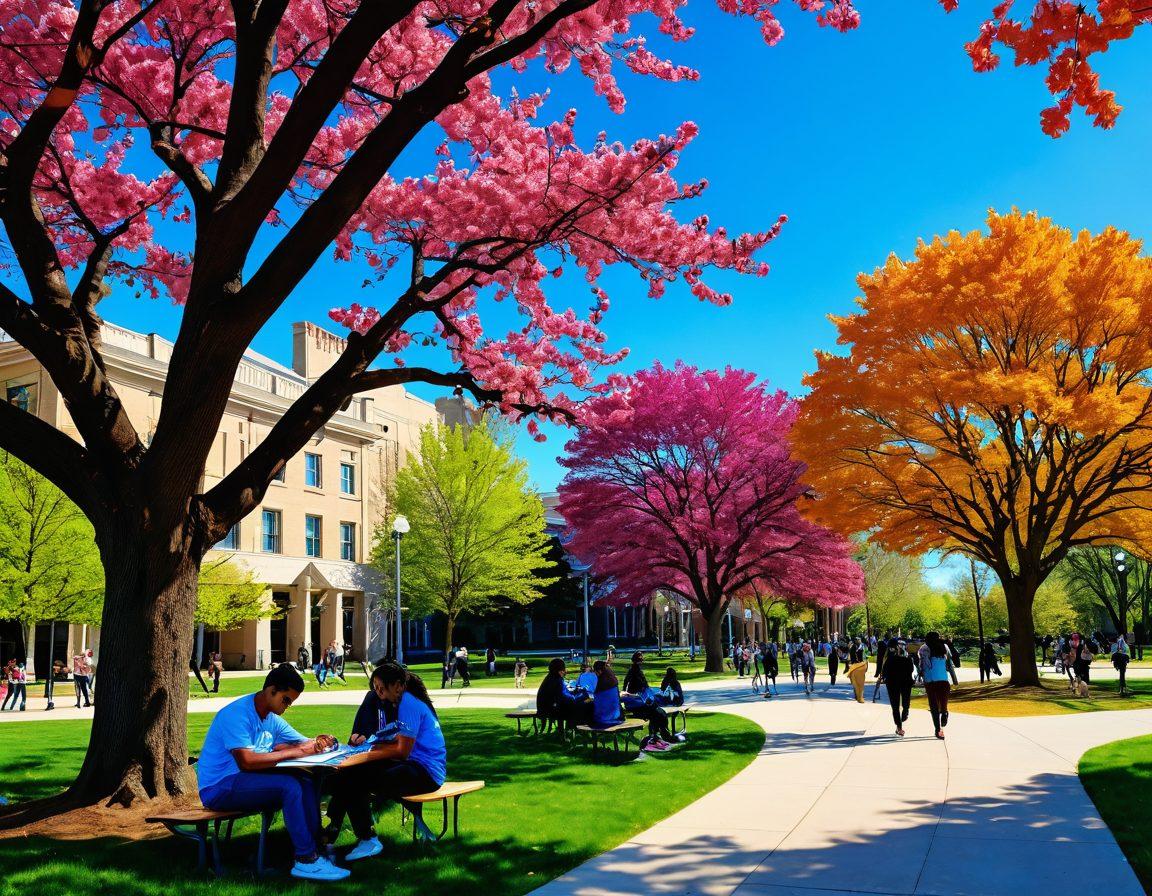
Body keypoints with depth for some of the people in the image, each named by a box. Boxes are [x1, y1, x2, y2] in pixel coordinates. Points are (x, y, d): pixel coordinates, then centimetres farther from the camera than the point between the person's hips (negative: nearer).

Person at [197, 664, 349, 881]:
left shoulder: (272, 719, 10)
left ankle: (314, 847, -10)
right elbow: (247, 761, -29)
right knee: (289, 786, -27)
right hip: (218, 788, -9)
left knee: (307, 784, -12)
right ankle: (306, 861, -22)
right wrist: (294, 752, -26)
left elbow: (303, 743, 10)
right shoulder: (237, 714, -19)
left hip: (245, 782, 9)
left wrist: (318, 743, -15)